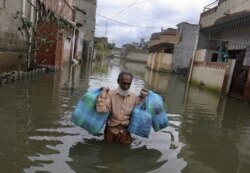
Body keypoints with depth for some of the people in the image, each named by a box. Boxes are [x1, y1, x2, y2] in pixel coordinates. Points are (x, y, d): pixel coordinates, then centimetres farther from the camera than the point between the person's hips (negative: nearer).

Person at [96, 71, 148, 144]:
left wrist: (142, 98, -8)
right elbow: (101, 109, -25)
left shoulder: (134, 97, -4)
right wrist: (103, 93, -24)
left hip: (126, 130, 2)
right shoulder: (110, 94, -14)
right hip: (111, 129, -2)